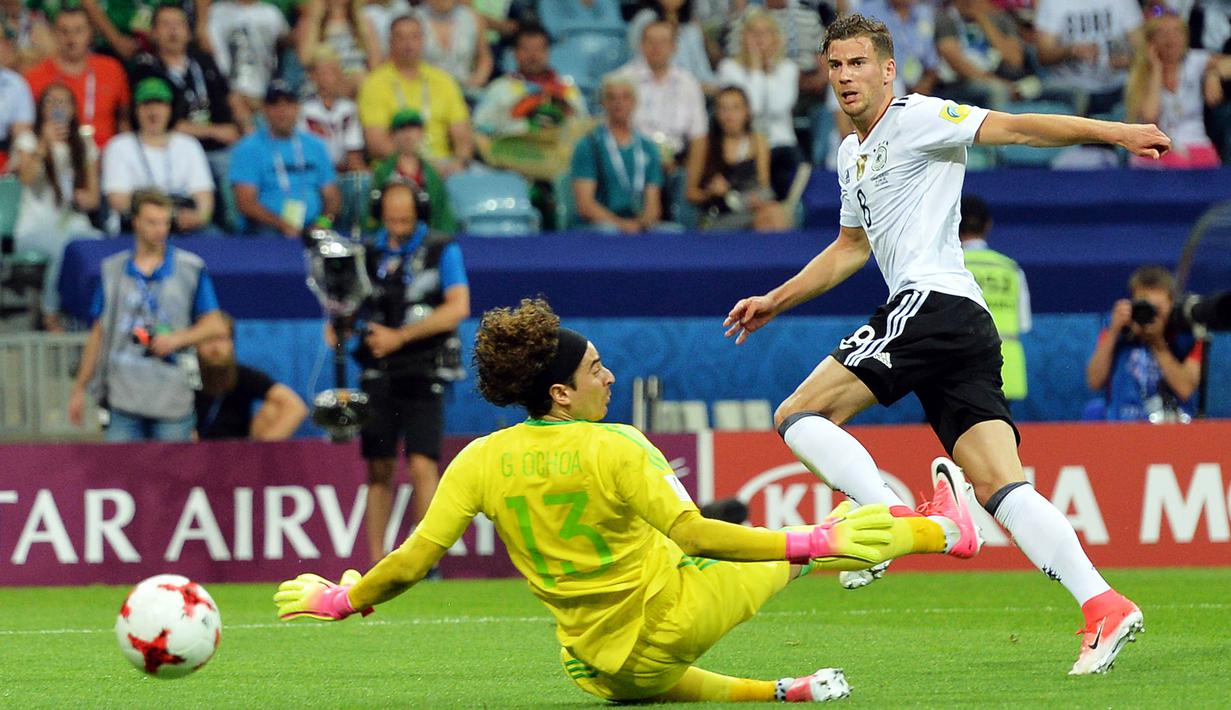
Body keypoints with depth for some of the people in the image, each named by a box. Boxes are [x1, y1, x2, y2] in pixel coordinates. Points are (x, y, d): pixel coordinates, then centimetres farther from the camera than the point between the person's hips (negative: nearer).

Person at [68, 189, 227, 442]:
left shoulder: (191, 268, 5)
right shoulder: (113, 270, 10)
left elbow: (215, 325, 6)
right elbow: (98, 334, 14)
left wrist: (177, 339, -11)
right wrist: (79, 388, 12)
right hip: (123, 398, 1)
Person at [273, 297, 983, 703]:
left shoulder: (481, 461, -8)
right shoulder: (616, 448, -20)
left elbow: (412, 562, -8)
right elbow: (694, 536, -26)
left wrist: (338, 600, 9)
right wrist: (812, 544, -25)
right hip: (675, 616, -4)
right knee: (793, 547, 16)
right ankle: (944, 529, 34)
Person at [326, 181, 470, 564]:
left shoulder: (442, 249, 0)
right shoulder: (368, 252, 10)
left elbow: (458, 307, -10)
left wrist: (400, 336, -13)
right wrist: (338, 324, -8)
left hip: (424, 374, -4)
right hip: (378, 374, 4)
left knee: (422, 465, -13)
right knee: (379, 469, 4)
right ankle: (376, 563, 8)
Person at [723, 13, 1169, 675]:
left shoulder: (915, 117, 0)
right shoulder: (851, 155, 27)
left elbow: (1012, 127, -12)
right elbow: (850, 249, 41)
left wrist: (1116, 132, -22)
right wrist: (773, 302, 43)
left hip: (931, 301, -9)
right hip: (970, 329, 9)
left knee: (798, 416, -8)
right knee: (998, 485, -5)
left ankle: (892, 518, -22)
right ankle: (1102, 604, -18)